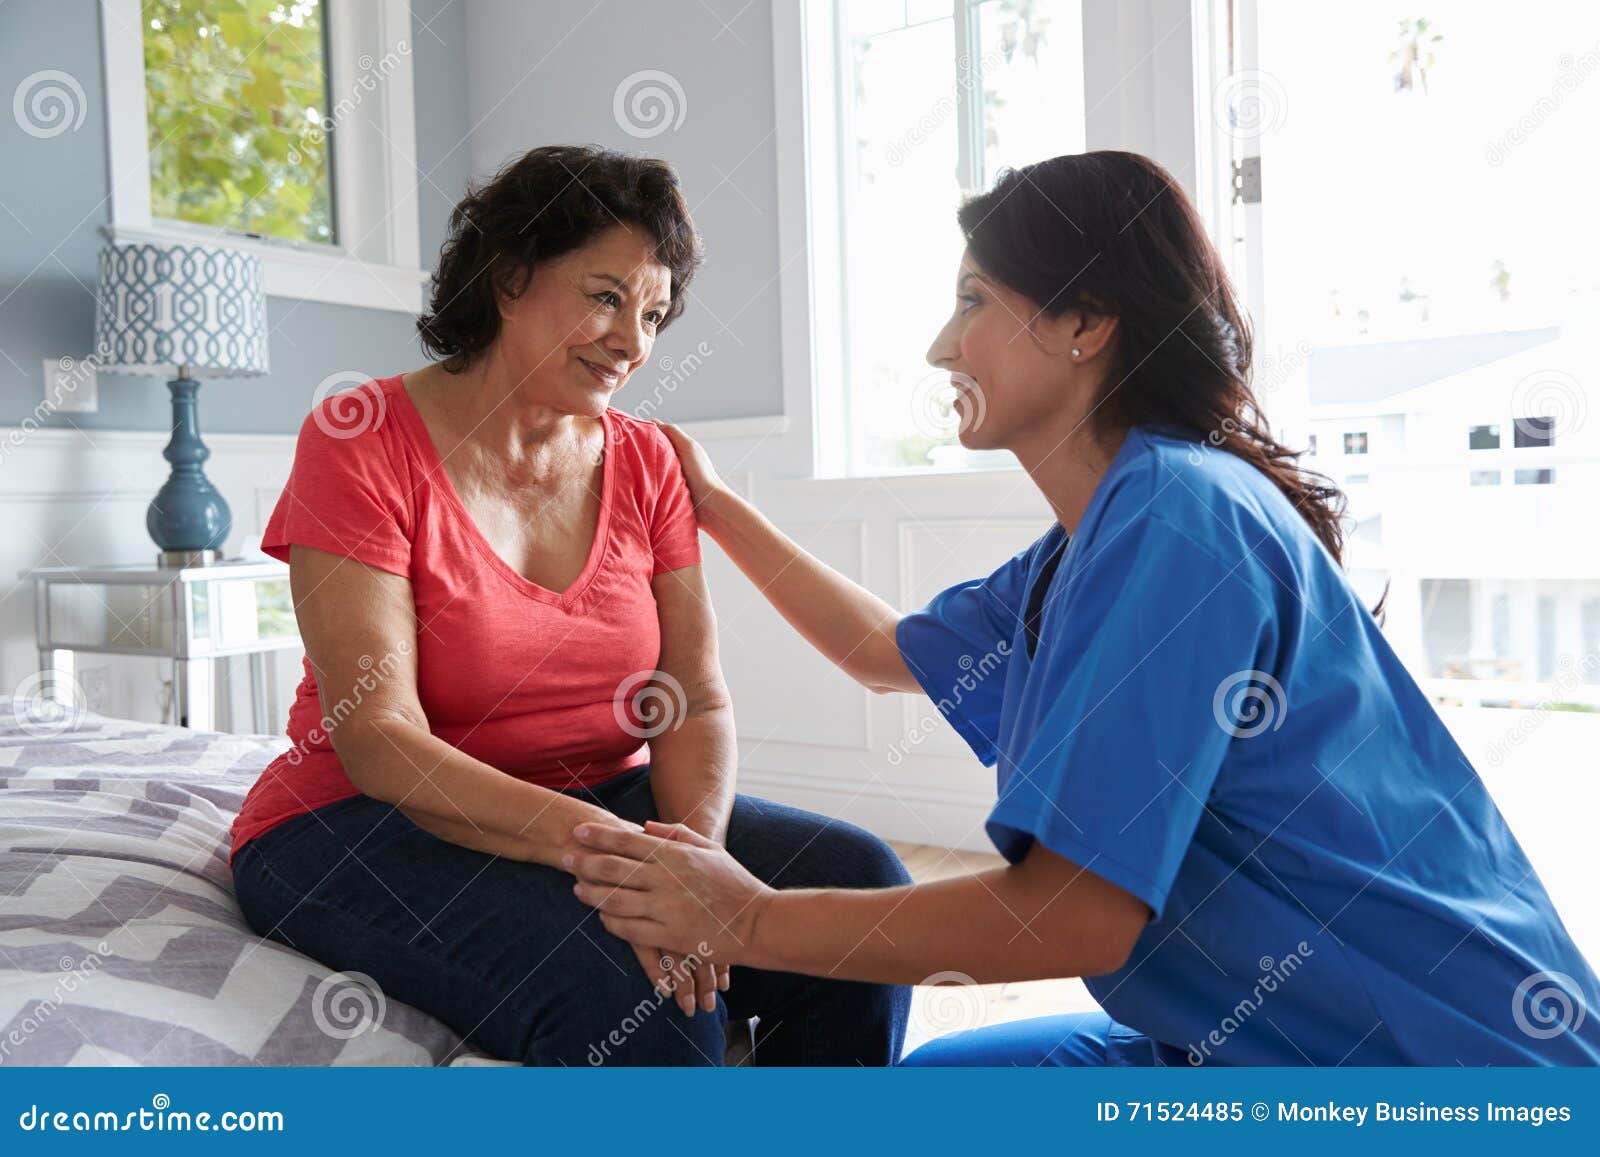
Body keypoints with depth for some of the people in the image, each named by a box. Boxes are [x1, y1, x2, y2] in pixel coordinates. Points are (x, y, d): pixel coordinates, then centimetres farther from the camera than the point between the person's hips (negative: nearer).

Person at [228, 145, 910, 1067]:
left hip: (600, 806, 5)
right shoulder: (362, 443, -10)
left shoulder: (645, 463, 5)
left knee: (860, 884, -17)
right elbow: (378, 742, -18)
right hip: (368, 825, -4)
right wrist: (585, 837, -32)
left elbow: (696, 703, -2)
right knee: (635, 992, -33)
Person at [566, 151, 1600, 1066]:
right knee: (931, 1070, 10)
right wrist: (713, 504, 25)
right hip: (1262, 1035, 8)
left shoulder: (1177, 513, -24)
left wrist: (750, 922, -17)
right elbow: (888, 650, 21)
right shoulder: (1084, 550, 5)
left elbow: (1075, 915, -27)